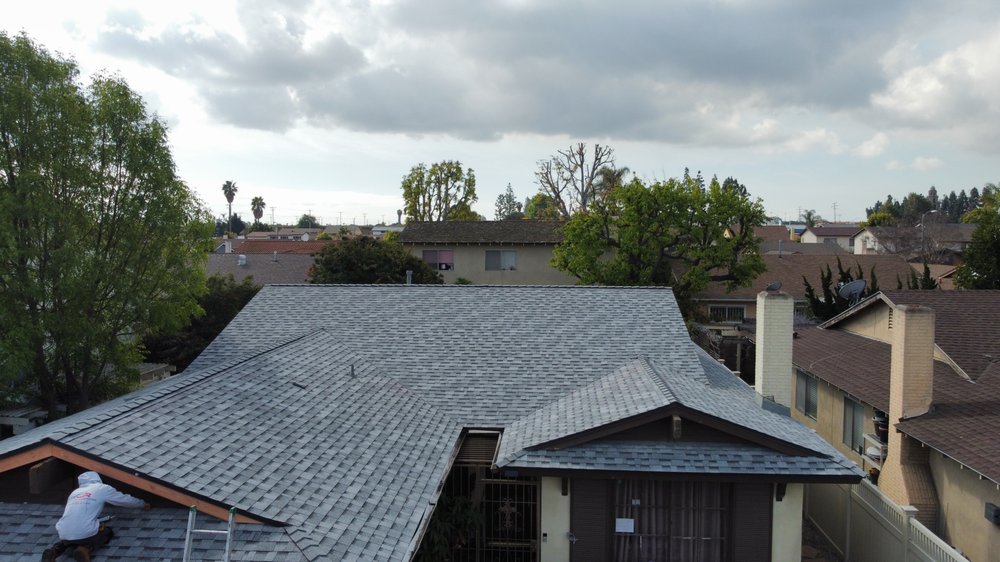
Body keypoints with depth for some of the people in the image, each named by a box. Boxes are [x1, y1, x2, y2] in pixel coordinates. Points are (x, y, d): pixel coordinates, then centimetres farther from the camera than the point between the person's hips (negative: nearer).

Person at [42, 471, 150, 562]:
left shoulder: (75, 492, 23)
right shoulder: (103, 488, 11)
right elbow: (126, 499, 21)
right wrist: (143, 504, 40)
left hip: (63, 534, 5)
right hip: (85, 533, -5)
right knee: (108, 532, 26)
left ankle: (56, 549, 7)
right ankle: (86, 549, -3)